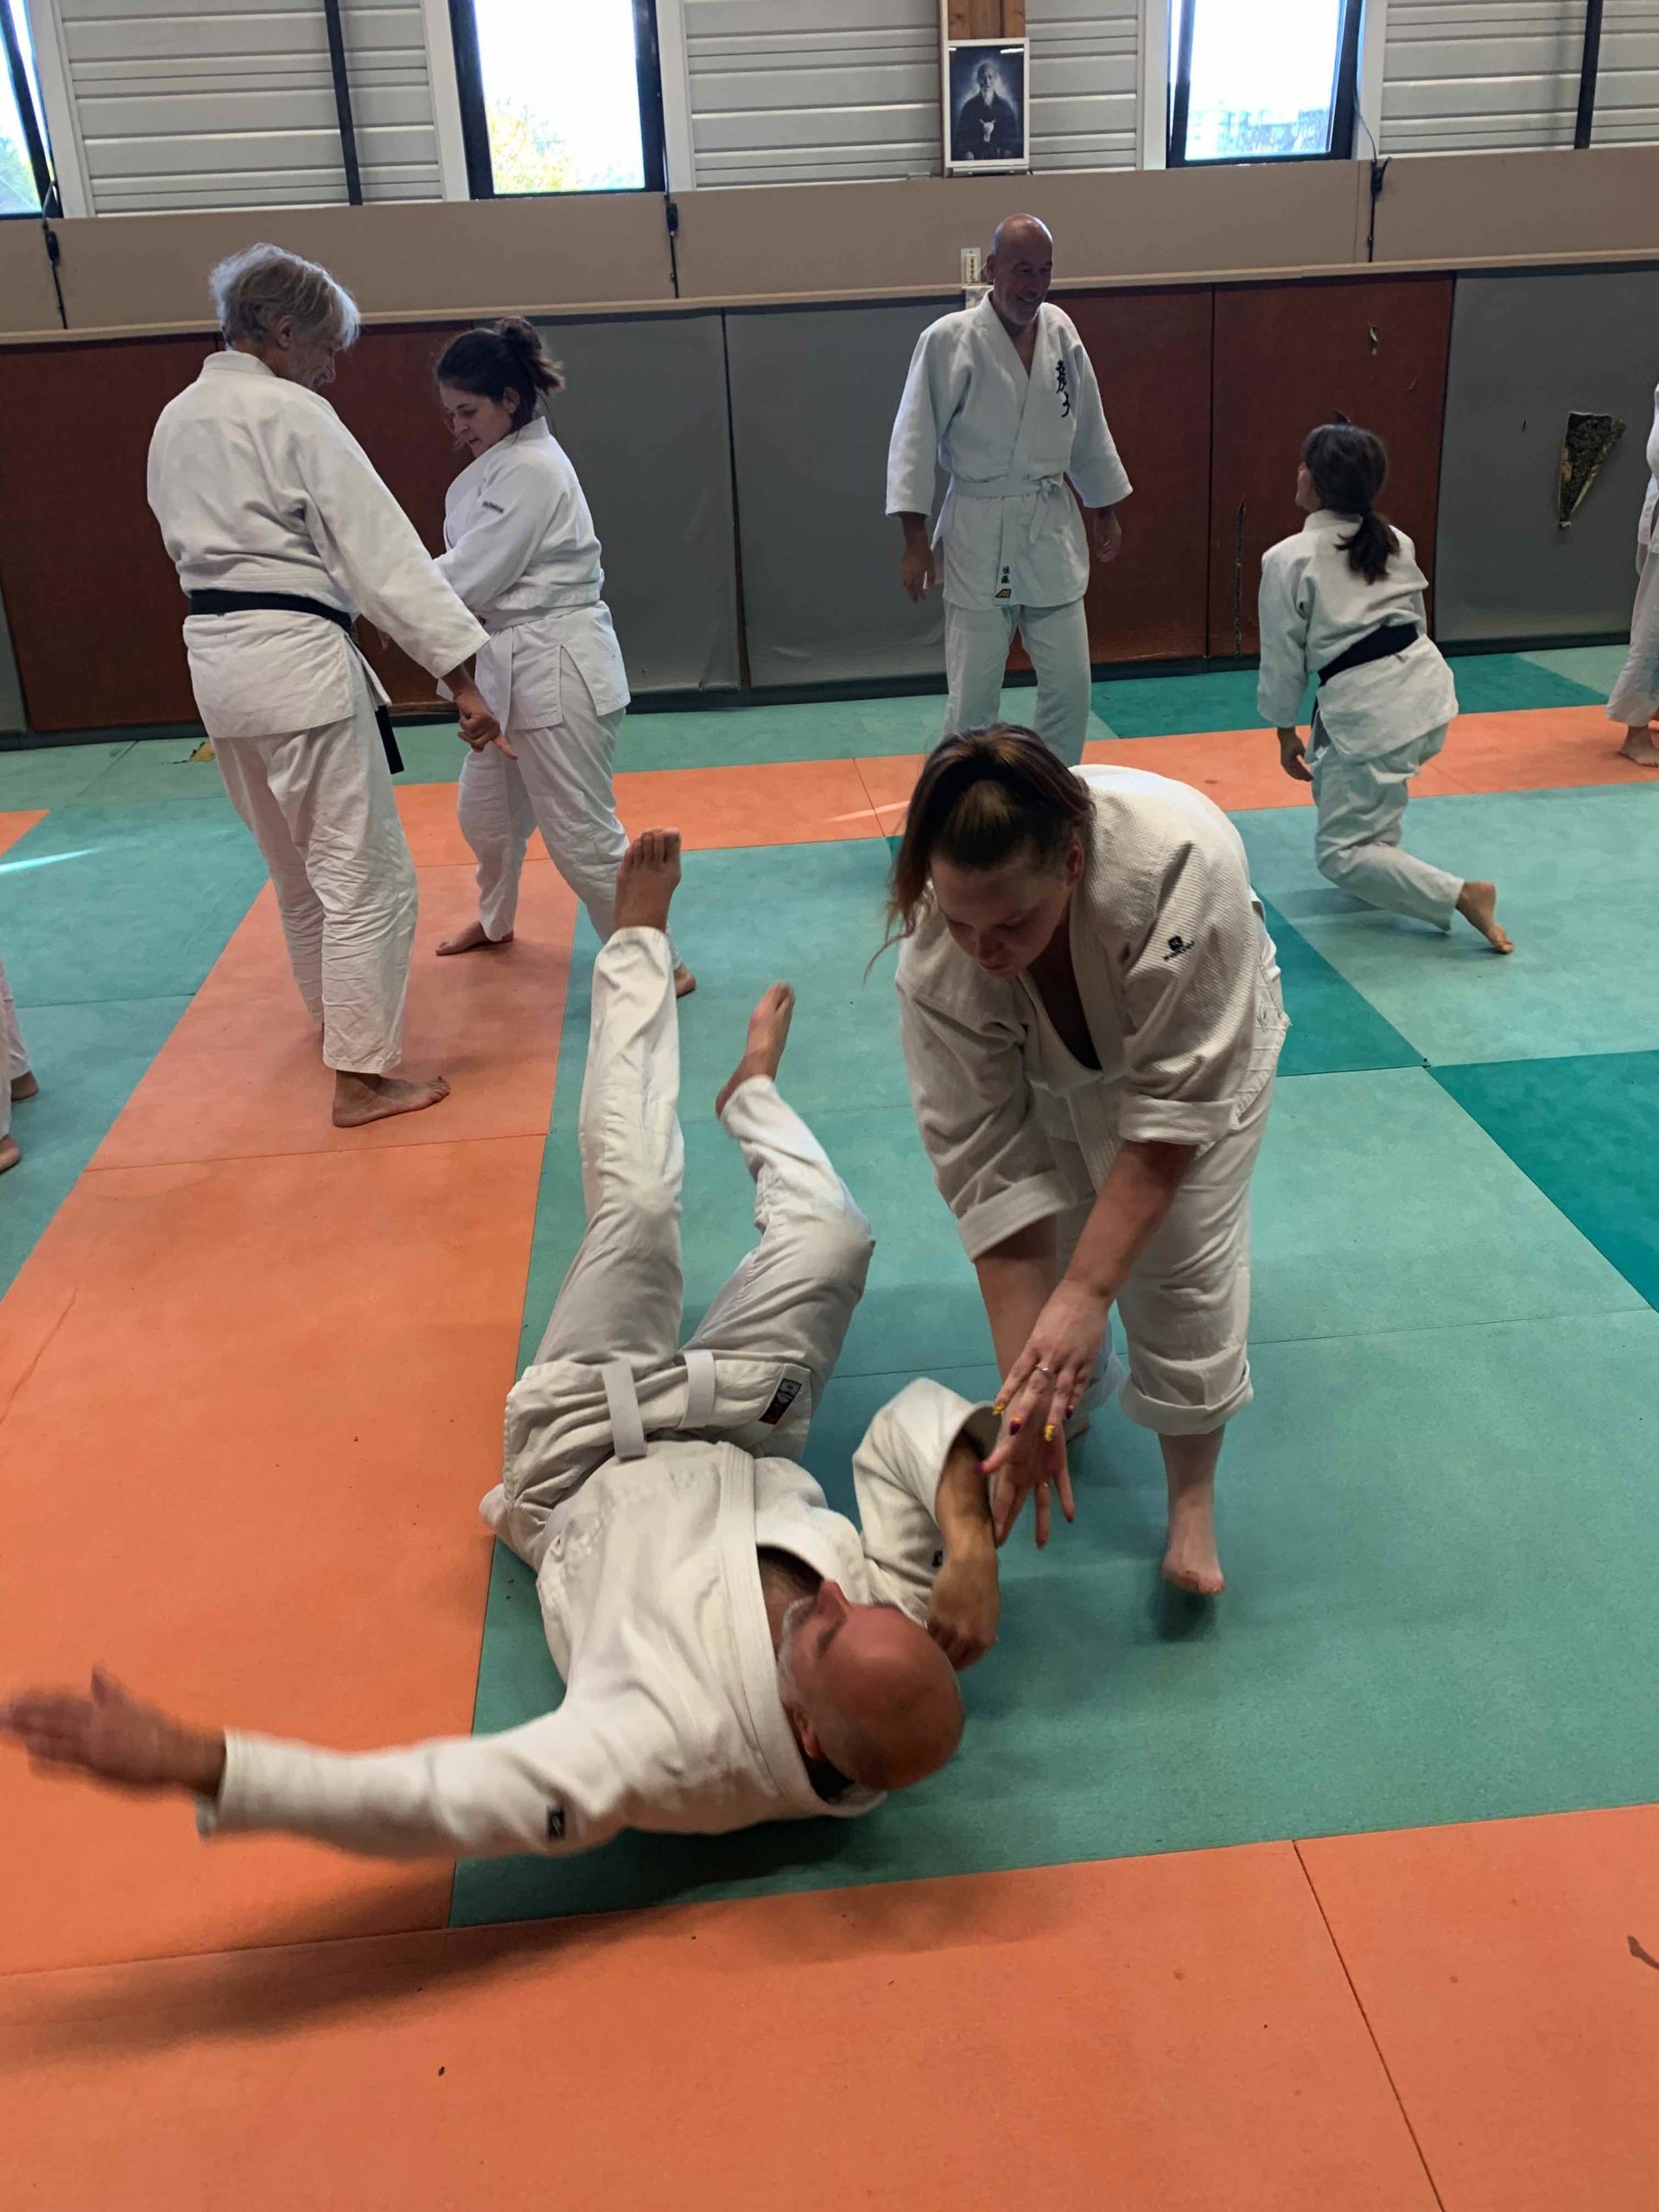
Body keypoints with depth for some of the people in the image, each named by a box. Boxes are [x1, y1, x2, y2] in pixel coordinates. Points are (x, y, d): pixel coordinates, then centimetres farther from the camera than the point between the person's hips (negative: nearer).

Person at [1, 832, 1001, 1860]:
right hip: (738, 1450, 3)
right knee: (829, 1232, 0)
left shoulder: (684, 1748, -46)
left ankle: (641, 945, 20)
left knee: (639, 1204, -10)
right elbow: (919, 1421, -28)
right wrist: (972, 1542, -46)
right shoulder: (910, 1628, -33)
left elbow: (438, 1797, -48)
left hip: (588, 1474, -3)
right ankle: (752, 1087, 42)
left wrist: (187, 1762, -52)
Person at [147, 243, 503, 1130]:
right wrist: (461, 671, -17)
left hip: (215, 658, 9)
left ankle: (332, 1012, 43)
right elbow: (382, 550, -15)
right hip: (297, 658, -9)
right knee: (365, 873, -1)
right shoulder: (294, 415, -11)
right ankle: (362, 1076, 3)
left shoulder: (175, 420, 14)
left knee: (297, 865, 24)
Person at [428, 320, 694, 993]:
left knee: (582, 836, -7)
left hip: (558, 671, -10)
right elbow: (471, 569, 11)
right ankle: (495, 920, 48)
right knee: (484, 813, 23)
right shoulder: (495, 466, 11)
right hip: (508, 665, 10)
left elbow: (472, 577, -20)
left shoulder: (533, 470, -18)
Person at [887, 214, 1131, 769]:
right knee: (973, 692, 0)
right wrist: (916, 542, -11)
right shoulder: (948, 340, -11)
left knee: (1069, 683, 7)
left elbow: (1089, 430, 14)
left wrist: (1106, 512, 20)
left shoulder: (1061, 332, 4)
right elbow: (914, 443, -9)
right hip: (979, 535, -4)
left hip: (1052, 529, 5)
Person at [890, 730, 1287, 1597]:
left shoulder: (1180, 862, -46)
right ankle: (1072, 1400, 31)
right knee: (1045, 1241, -3)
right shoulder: (936, 964, -36)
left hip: (1203, 1032, -2)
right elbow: (989, 1171, -31)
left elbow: (1177, 1106, -38)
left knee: (1185, 1259, -10)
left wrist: (1087, 1292, -41)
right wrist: (1025, 1391, -33)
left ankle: (1193, 1502, 9)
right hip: (1049, 1068, 2)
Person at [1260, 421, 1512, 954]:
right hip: (1429, 693, 8)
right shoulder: (1395, 541, 10)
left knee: (1339, 854, 3)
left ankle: (1462, 895, -10)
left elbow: (1283, 656, -3)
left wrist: (1286, 733, 8)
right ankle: (1379, 861, 36)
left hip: (1368, 715, -8)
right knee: (1331, 765, 34)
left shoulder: (1287, 559, -8)